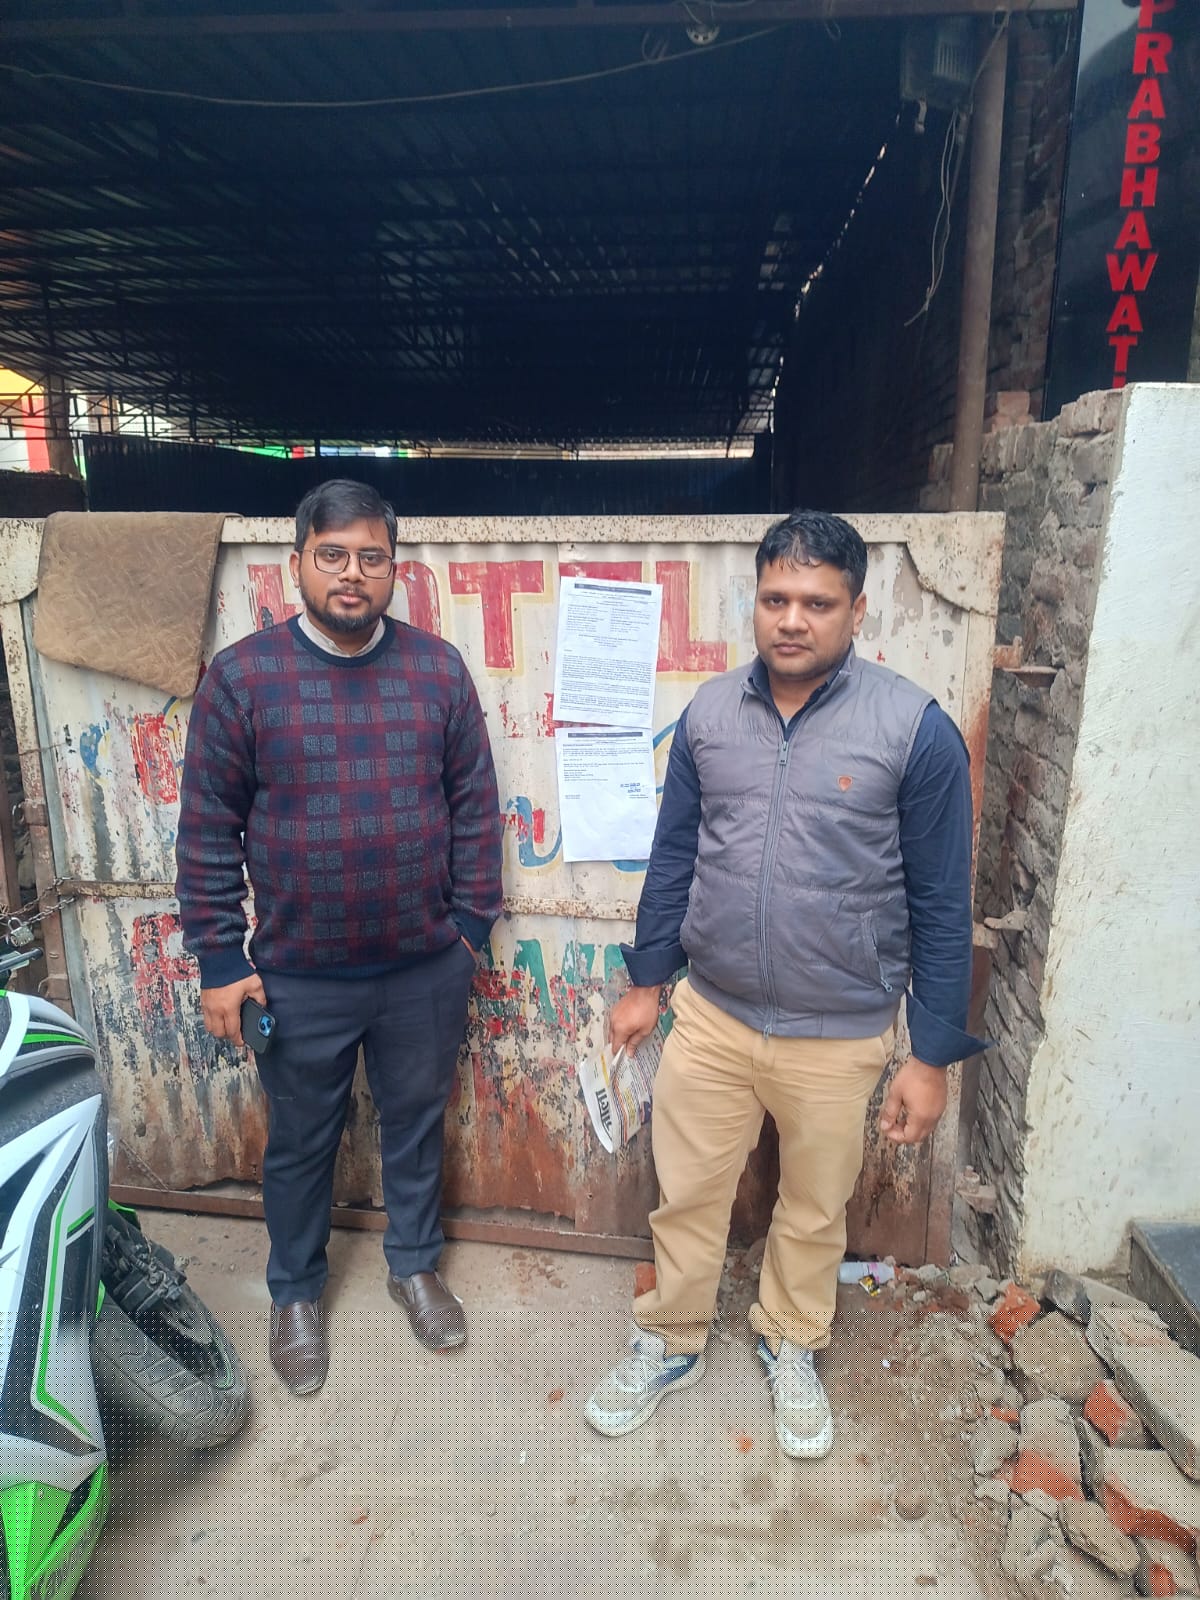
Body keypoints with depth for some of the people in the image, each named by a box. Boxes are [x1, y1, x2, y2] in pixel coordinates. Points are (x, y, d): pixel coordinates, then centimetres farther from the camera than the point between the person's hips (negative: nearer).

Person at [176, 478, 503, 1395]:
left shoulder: (439, 670, -4)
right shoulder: (242, 677, -9)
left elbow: (475, 808, 1)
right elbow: (208, 830, -6)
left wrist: (470, 926, 2)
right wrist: (219, 962, -6)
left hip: (426, 968, 2)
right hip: (299, 977, -1)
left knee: (417, 1124, 20)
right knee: (300, 1144, 18)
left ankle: (415, 1264, 46)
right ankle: (296, 1293, 44)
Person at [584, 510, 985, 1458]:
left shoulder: (915, 728, -13)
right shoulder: (710, 712, -2)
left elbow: (941, 903, -8)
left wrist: (934, 1057, -6)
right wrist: (647, 982, 10)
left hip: (839, 1035, -2)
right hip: (710, 1015, 2)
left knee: (815, 1211, 20)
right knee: (686, 1194, 17)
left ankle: (792, 1349, 48)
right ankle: (672, 1343, 44)